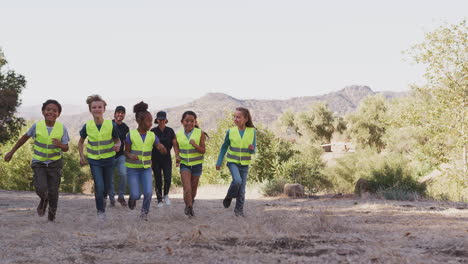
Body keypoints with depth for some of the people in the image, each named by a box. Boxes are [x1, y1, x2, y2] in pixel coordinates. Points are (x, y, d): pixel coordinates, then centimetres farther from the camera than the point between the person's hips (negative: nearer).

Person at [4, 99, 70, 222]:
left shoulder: (62, 128, -14)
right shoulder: (37, 126, -13)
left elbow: (66, 148, -8)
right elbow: (24, 138, 3)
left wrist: (60, 145, -32)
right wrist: (11, 152, 9)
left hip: (55, 163, 0)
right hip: (39, 162, 0)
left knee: (53, 191, -3)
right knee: (41, 189, -16)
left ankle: (52, 211, 25)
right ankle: (44, 200, 20)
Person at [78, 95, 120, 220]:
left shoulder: (111, 125, -12)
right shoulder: (87, 126, -9)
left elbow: (117, 140, 1)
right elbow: (81, 142, 8)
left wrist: (118, 145, -22)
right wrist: (81, 156, -2)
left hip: (108, 159, 1)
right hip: (94, 160, -1)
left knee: (107, 186, 15)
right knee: (99, 186, -11)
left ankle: (103, 198, 50)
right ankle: (100, 211, 7)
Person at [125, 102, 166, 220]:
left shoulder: (152, 136, -4)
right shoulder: (131, 135, -12)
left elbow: (164, 151, -2)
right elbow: (126, 151, -6)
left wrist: (161, 148, -26)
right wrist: (130, 156, -29)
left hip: (146, 168, 2)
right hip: (132, 168, -2)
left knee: (148, 193, -13)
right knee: (136, 195, -5)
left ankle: (144, 212, 13)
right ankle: (132, 198, 33)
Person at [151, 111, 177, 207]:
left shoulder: (170, 131, 2)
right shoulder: (153, 131, -1)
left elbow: (175, 145, 3)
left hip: (167, 159, 0)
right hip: (156, 159, 0)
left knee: (168, 178, -10)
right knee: (158, 180, 2)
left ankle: (166, 195, 17)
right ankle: (159, 200, 13)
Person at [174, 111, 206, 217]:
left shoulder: (200, 133, -10)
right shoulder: (178, 134, -4)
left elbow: (203, 151, -9)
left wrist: (195, 145, -28)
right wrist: (177, 156, -5)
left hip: (196, 164, 0)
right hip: (184, 164, 0)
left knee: (193, 189, 13)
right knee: (187, 188, -17)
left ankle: (189, 207, 36)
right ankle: (189, 207, -4)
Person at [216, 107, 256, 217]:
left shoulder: (252, 132, -6)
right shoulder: (230, 132, -6)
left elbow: (253, 151, -1)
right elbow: (224, 147, 6)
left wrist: (252, 149, -25)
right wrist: (219, 162, 6)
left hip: (244, 164, 1)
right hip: (232, 162, -1)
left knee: (242, 188, 3)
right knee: (237, 180, -24)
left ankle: (239, 210, 18)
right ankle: (229, 196, 3)